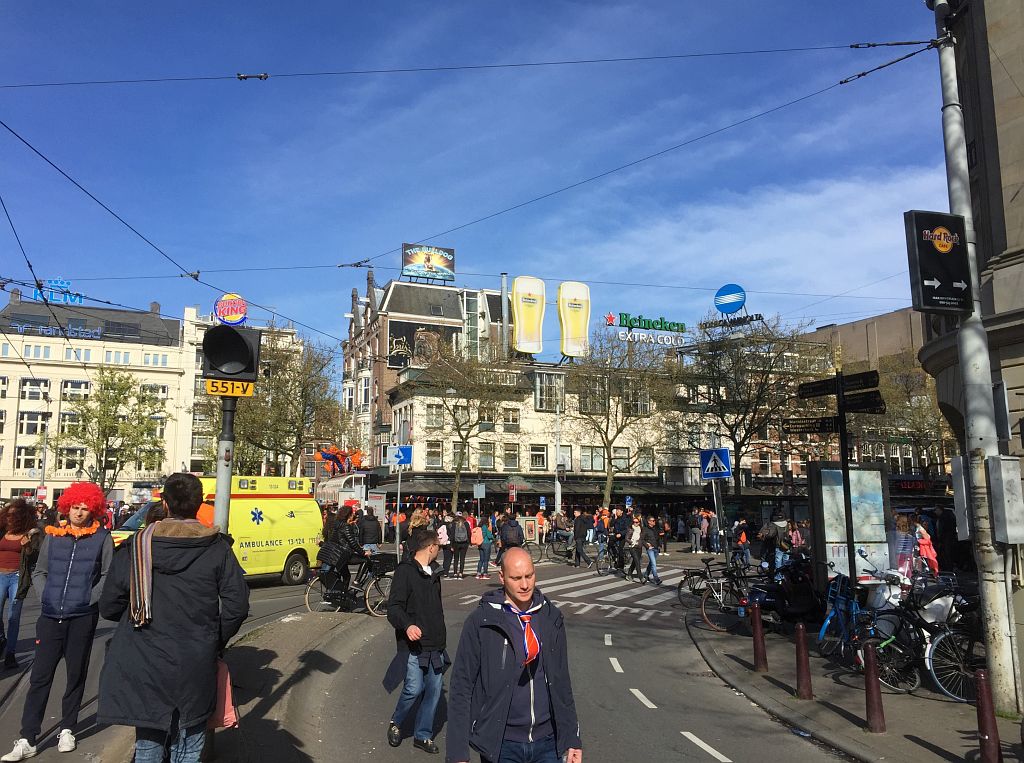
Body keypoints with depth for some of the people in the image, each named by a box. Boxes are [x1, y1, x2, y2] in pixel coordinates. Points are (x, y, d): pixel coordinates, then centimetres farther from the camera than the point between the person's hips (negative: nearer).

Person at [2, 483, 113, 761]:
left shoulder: (101, 537, -2)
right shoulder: (53, 535, 5)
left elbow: (108, 576, 0)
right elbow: (39, 572, 13)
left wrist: (90, 599, -9)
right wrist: (47, 598, 1)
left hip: (82, 617, -2)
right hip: (51, 616, 2)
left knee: (76, 675, 10)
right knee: (40, 676, 2)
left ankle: (67, 729, 27)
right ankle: (27, 740, 9)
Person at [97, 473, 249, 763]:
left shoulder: (136, 546, -4)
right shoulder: (217, 548, -6)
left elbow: (109, 607, 0)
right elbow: (237, 606, -7)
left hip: (143, 668, 1)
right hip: (195, 671, -1)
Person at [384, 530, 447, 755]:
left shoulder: (434, 571, 14)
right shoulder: (405, 571, -11)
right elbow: (394, 607, -17)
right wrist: (407, 625, -35)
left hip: (436, 644, 7)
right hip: (414, 644, -7)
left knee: (434, 690, 6)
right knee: (414, 688, -9)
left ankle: (423, 735, 23)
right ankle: (395, 723, 19)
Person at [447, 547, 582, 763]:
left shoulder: (552, 618, 1)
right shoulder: (481, 621, -11)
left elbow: (561, 681, 9)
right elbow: (461, 686, -8)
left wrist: (572, 738, 9)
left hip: (548, 741, 3)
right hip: (500, 745, -3)